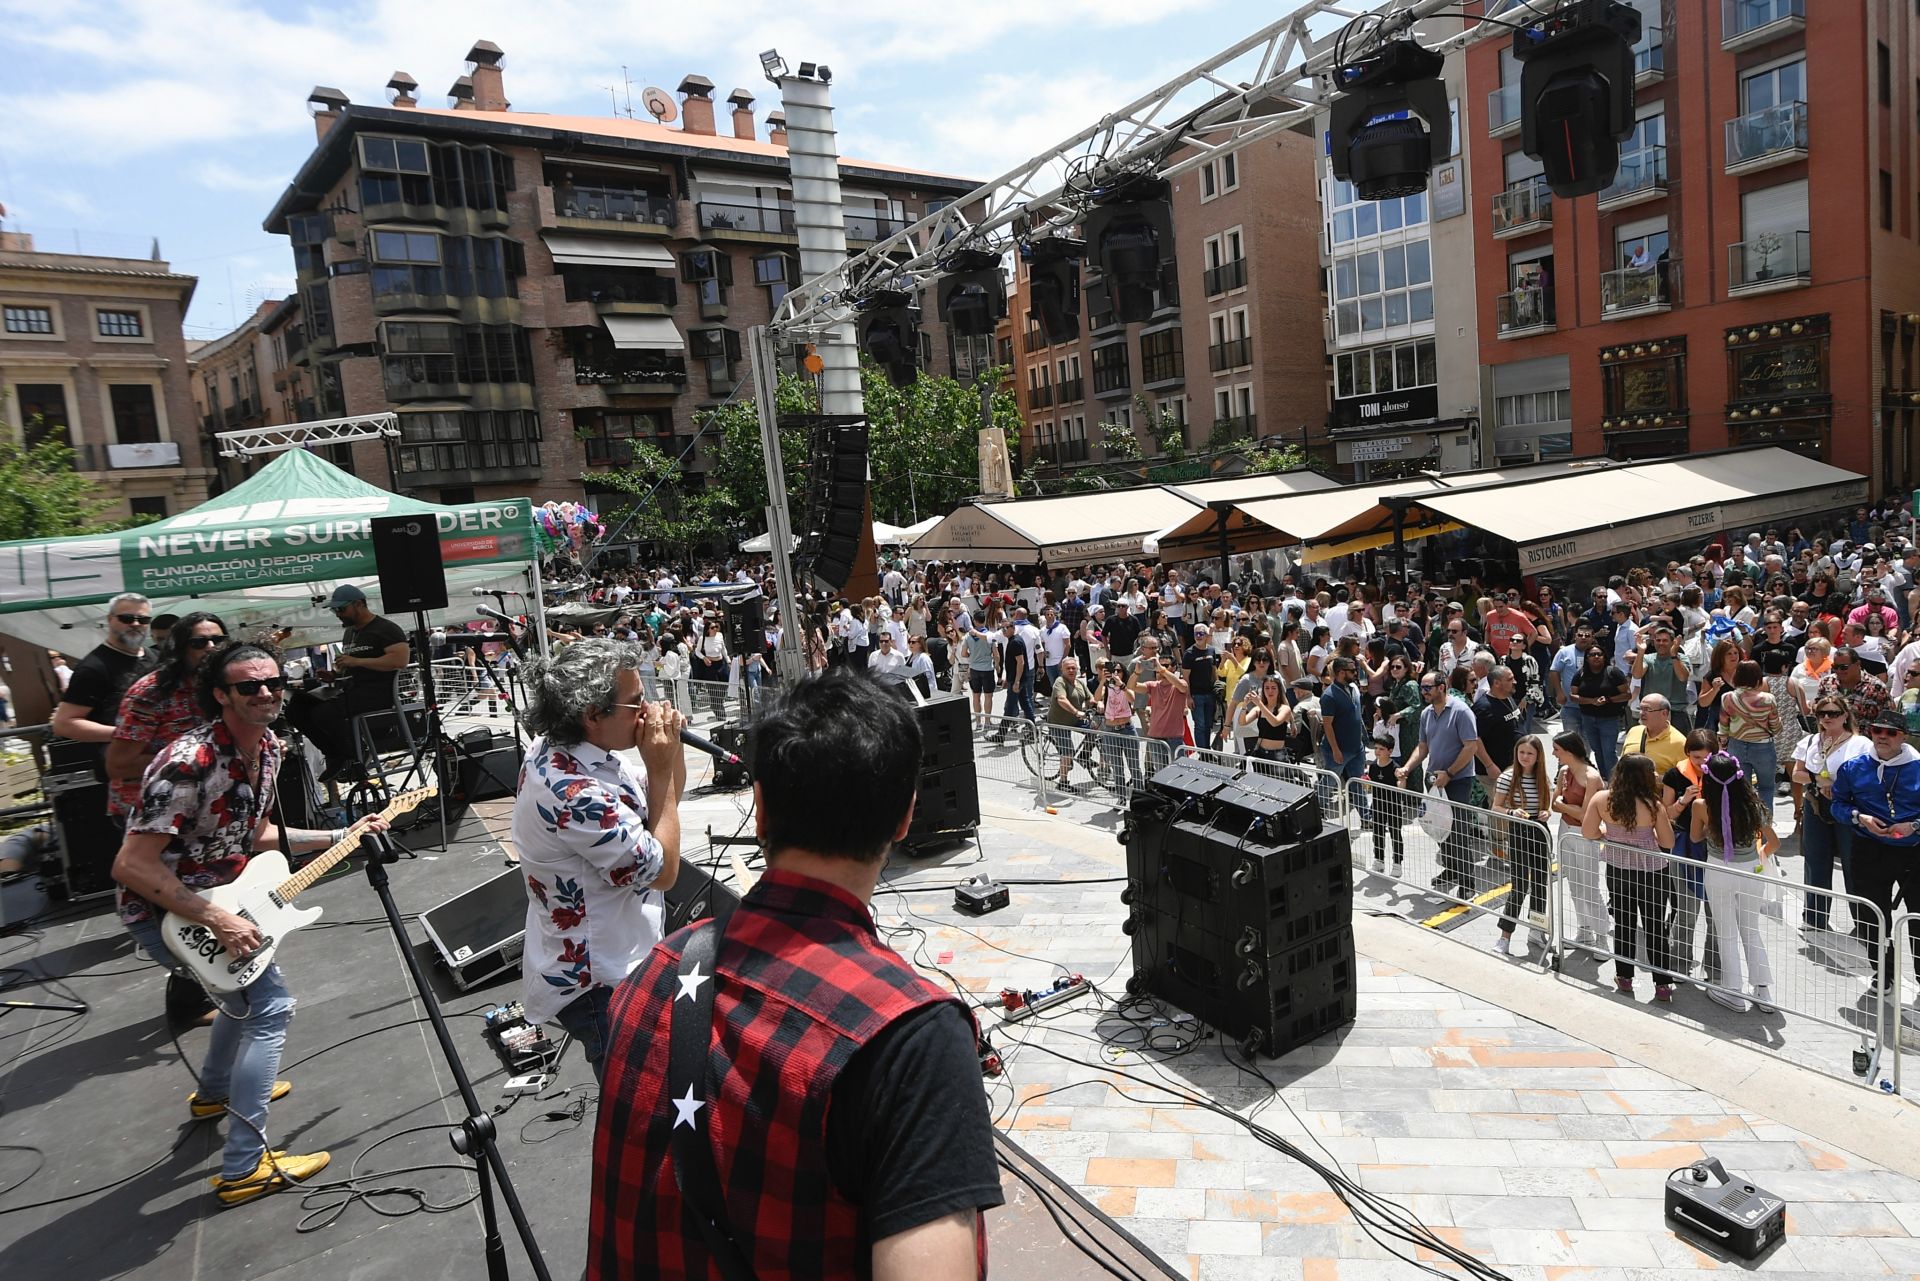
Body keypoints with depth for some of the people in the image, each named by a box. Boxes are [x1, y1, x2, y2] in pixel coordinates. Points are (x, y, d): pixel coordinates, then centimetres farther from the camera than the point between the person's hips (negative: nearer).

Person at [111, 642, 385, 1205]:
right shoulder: (190, 762, -32)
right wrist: (218, 921, -30)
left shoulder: (267, 747, -3)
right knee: (269, 1006, -11)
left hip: (215, 897, 10)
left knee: (249, 985, 28)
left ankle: (214, 1093, 53)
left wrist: (342, 835, 4)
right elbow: (130, 866, -30)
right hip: (163, 913, -10)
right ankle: (245, 1169, -4)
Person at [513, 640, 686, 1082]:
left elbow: (666, 798, 9)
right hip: (599, 984, -9)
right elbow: (664, 871, -23)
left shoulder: (558, 752, -2)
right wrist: (661, 768, -21)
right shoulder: (572, 792, -32)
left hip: (610, 960, 9)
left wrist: (672, 749, -10)